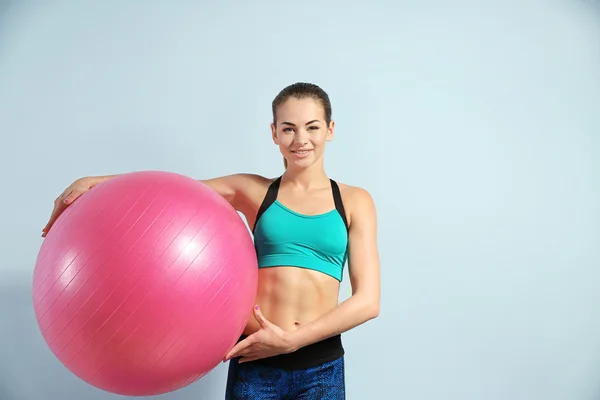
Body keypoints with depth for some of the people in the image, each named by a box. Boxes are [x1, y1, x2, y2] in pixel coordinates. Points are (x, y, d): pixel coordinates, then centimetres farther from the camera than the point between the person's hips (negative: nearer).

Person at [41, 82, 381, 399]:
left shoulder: (355, 201, 2)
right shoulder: (253, 191, 5)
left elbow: (368, 301, -4)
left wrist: (292, 339, -12)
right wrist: (96, 183, -16)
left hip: (321, 368, 0)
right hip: (255, 364, 1)